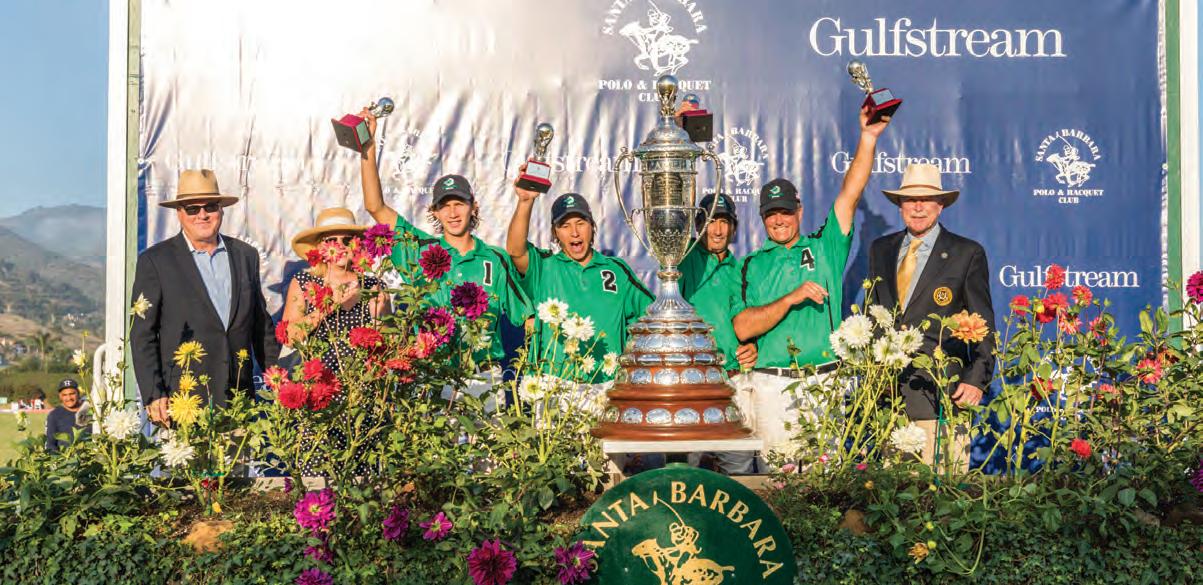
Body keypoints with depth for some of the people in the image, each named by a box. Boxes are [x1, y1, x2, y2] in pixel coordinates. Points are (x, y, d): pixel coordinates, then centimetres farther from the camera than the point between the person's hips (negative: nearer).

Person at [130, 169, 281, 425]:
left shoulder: (246, 255, 12)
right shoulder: (154, 260, 1)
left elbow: (262, 325, 16)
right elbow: (142, 334, -1)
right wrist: (153, 395, -9)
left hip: (239, 397, 3)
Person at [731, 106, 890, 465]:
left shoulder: (825, 248, 11)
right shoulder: (752, 266, 9)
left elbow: (850, 194, 0)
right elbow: (743, 328, -3)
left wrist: (868, 137, -8)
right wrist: (791, 298, -12)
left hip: (823, 382, 1)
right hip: (772, 385, 0)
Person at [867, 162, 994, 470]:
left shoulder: (967, 253, 3)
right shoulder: (880, 249, 14)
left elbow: (983, 324, 2)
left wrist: (977, 379, -8)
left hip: (943, 389, -3)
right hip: (886, 387, 3)